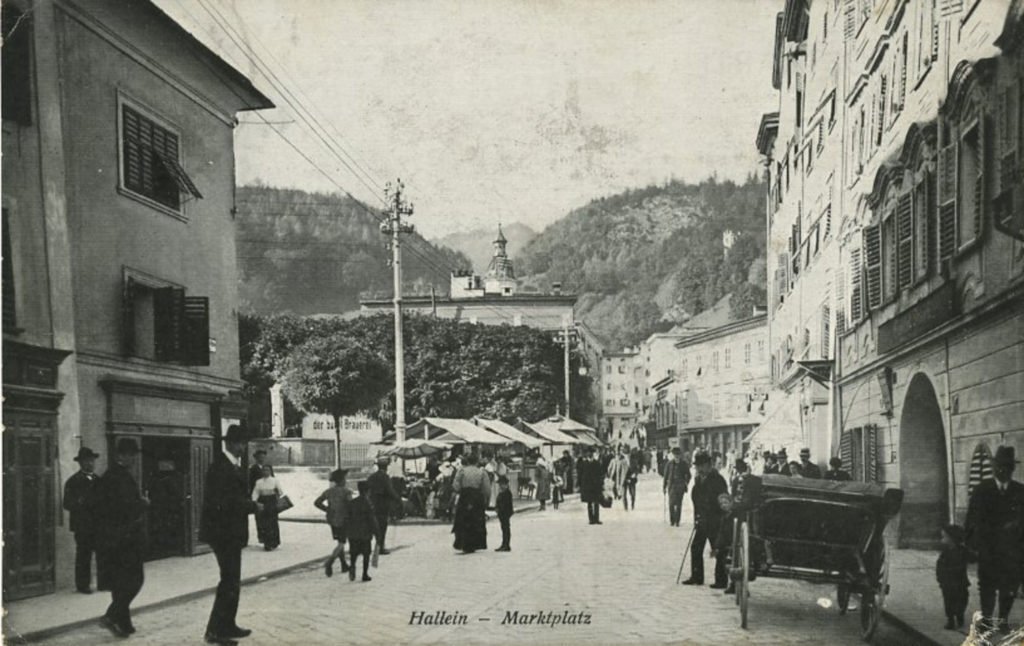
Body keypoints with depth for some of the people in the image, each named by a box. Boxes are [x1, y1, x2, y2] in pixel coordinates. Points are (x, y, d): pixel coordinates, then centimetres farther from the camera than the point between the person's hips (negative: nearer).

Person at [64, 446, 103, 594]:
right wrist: (79, 503, -22)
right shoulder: (73, 482, -1)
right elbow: (68, 504, -7)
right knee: (83, 557, -2)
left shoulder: (98, 480, 16)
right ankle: (83, 585, 8)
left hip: (99, 525, 5)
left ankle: (103, 582, 10)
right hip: (82, 525, -5)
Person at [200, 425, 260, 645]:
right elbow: (226, 501, -24)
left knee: (231, 581, 17)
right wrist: (253, 506, -15)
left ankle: (227, 626, 26)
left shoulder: (232, 465, 13)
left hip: (230, 531, 10)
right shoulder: (221, 466, -18)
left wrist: (250, 504, -1)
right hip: (223, 532, -10)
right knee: (230, 582, -6)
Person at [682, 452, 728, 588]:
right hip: (702, 521, 8)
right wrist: (697, 516, 7)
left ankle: (721, 581, 5)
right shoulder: (699, 479, 11)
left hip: (714, 522, -8)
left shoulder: (717, 480, -13)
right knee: (696, 548, 9)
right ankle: (696, 577, 19)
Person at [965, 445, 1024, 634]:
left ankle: (1004, 619, 16)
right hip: (988, 547, 0)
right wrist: (972, 541, -5)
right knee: (987, 585, 3)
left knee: (1008, 586, 4)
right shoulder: (981, 490, 1)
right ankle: (987, 619, 14)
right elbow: (972, 519, 1)